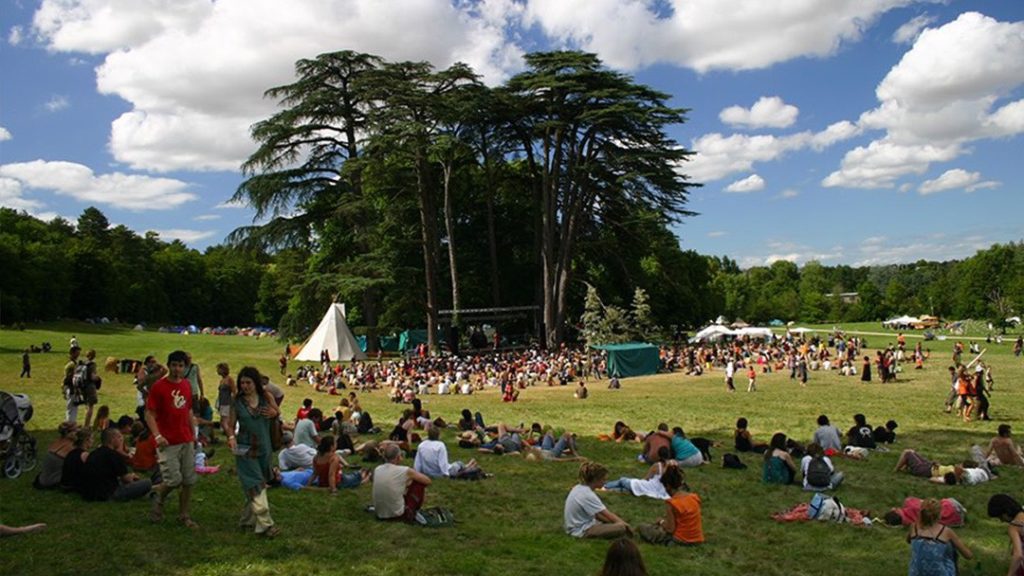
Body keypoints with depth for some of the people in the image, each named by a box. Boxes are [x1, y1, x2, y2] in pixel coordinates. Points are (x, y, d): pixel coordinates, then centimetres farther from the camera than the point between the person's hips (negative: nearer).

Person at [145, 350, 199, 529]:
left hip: (186, 441, 6)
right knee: (173, 480, -10)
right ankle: (158, 496, 22)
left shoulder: (187, 385, 8)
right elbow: (149, 414, -10)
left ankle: (184, 516, 18)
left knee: (189, 481, 6)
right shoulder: (158, 386, -9)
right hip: (168, 443, -5)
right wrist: (157, 436, -21)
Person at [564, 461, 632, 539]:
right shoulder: (588, 495, -24)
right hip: (582, 531, -10)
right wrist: (626, 524, -7)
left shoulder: (579, 488, 4)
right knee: (621, 528, -21)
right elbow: (608, 515, -18)